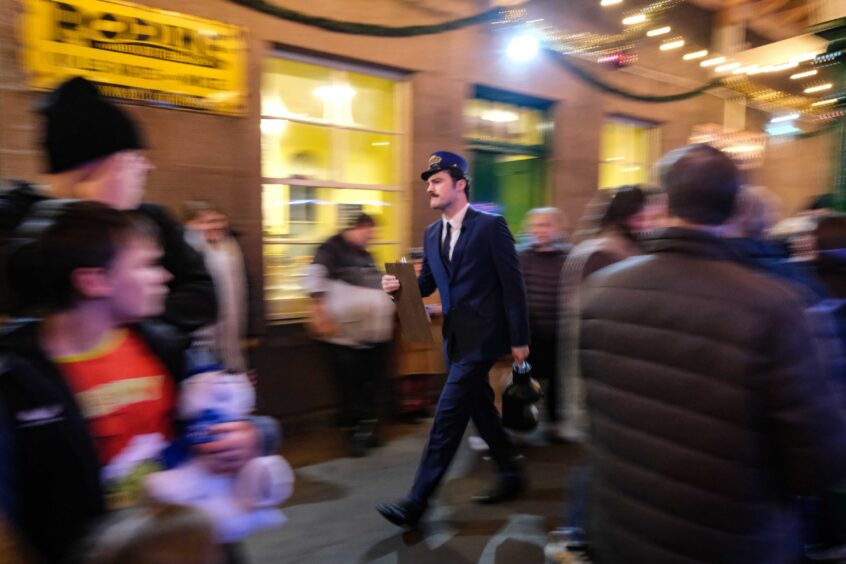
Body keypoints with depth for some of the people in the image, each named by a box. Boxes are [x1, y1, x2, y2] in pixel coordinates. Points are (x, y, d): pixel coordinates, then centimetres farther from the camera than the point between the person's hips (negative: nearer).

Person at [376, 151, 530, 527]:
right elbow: (427, 283, 14)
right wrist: (400, 286, -7)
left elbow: (513, 284, -10)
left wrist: (519, 339, -11)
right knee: (480, 411, 17)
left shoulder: (490, 225, -10)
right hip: (456, 337, 8)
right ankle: (511, 476, 37)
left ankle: (417, 502, 2)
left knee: (448, 415, -6)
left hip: (482, 337, -7)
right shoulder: (432, 234, 11)